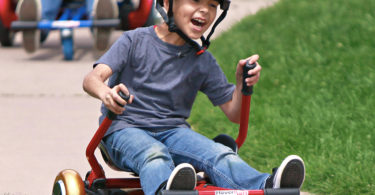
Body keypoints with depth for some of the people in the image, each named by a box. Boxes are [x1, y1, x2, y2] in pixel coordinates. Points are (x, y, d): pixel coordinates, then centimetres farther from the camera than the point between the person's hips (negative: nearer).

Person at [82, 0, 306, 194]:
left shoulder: (203, 62, 13)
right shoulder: (136, 41, 1)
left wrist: (242, 84, -10)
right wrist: (105, 92, -37)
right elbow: (92, 78, -12)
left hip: (174, 131, 3)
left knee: (220, 155, -27)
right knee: (155, 155, -38)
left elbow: (234, 113, 12)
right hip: (125, 129, -3)